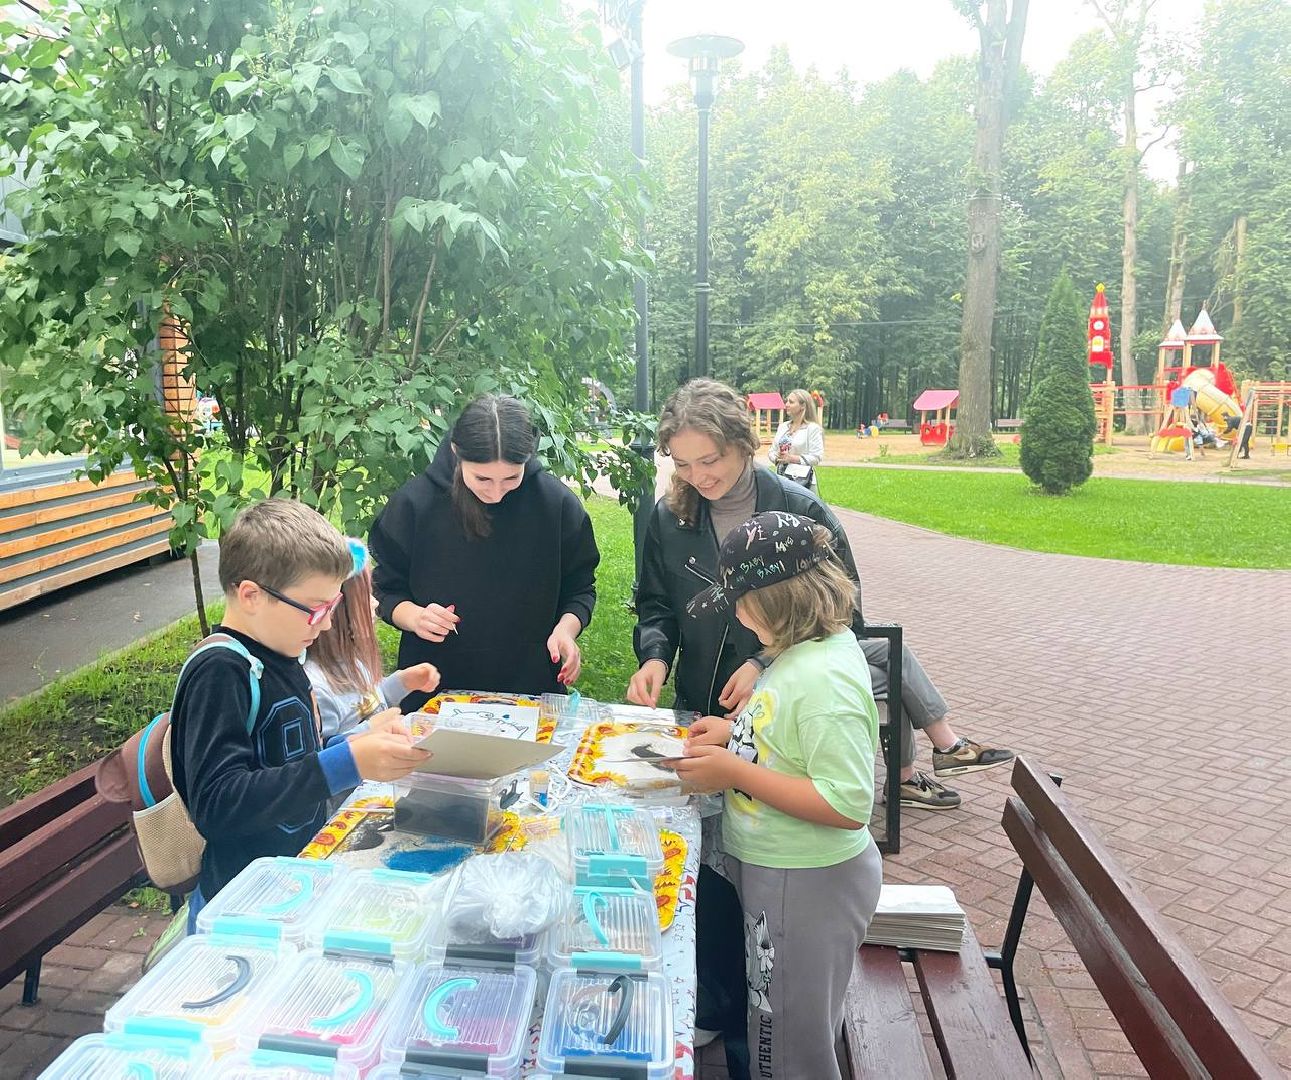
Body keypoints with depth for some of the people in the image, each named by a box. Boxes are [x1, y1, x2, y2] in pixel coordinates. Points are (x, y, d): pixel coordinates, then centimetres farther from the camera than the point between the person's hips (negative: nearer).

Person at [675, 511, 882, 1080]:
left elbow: (848, 805, -31)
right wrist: (737, 731, 1)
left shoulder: (824, 678, -30)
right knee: (773, 1028, 28)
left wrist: (737, 772, -27)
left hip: (806, 886, -9)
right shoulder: (806, 647, 0)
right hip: (771, 869, 9)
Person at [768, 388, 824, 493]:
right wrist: (777, 458, -8)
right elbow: (772, 451, 15)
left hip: (802, 480, -5)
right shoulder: (783, 426, 13)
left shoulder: (812, 428, -6)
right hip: (781, 478, 6)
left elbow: (816, 457, -12)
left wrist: (792, 458, -17)